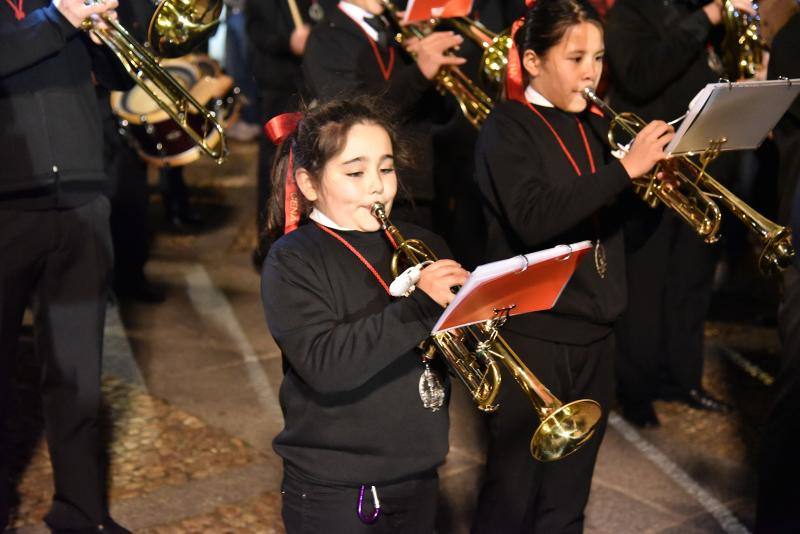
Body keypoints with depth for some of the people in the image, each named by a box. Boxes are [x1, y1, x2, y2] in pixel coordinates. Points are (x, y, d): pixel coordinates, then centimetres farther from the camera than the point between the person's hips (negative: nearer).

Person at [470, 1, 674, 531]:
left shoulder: (596, 127, 10)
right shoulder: (507, 128, -10)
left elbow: (618, 225, 11)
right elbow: (534, 221, -26)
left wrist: (661, 168, -4)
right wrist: (625, 168, -28)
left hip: (595, 336, 6)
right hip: (531, 335, -6)